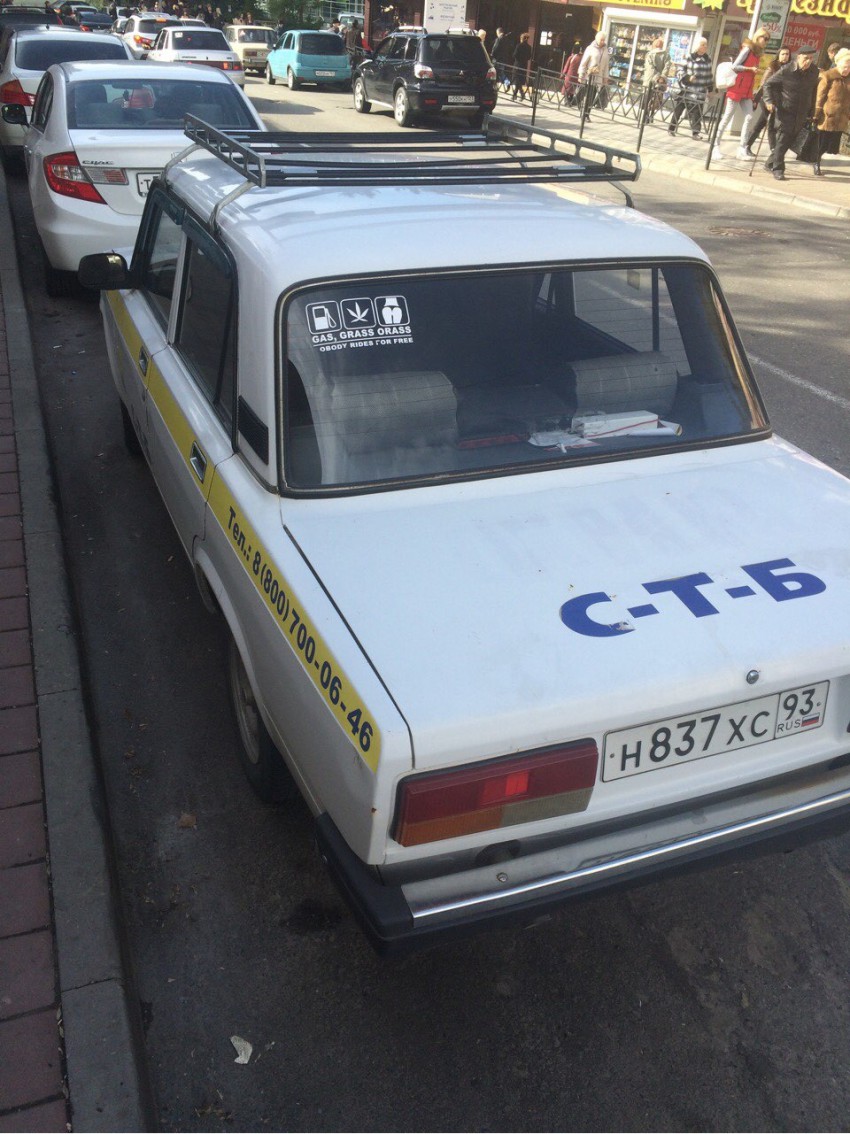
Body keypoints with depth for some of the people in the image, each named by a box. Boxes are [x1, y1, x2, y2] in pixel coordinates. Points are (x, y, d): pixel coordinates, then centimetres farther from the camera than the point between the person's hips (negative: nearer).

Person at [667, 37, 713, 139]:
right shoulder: (690, 57, -1)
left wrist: (710, 89, 13)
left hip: (700, 92, 3)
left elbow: (710, 75, 15)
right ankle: (671, 128, 14)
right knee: (678, 109, 3)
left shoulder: (707, 59, 11)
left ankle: (696, 131, 2)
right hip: (687, 89, -3)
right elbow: (683, 71, 1)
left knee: (697, 111, -2)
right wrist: (688, 77, -17)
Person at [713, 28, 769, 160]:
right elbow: (734, 66, -14)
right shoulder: (747, 49, -9)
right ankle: (716, 146, 4)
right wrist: (750, 69, -17)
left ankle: (742, 149, -4)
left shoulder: (758, 53, 15)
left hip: (747, 91, 8)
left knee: (749, 117, -3)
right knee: (727, 118, -2)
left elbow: (752, 72, 17)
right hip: (737, 88, -8)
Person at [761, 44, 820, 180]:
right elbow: (768, 84, -6)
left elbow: (814, 91, 11)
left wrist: (811, 111, 10)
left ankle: (770, 162, 22)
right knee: (782, 139, -7)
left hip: (801, 114, 5)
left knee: (790, 140, 8)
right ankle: (777, 169, 0)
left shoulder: (814, 72, 0)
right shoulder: (786, 70, -13)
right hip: (785, 111, -5)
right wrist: (769, 101, -18)